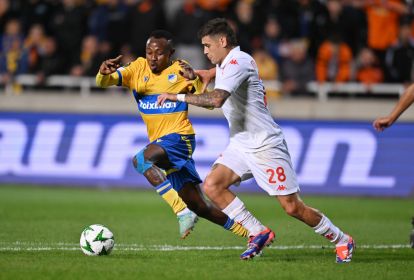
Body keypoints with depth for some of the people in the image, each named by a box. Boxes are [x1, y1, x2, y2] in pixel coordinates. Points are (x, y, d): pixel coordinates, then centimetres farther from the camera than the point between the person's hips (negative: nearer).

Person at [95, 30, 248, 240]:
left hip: (179, 137, -6)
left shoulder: (180, 71, -4)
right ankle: (244, 231, 24)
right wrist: (103, 73, -29)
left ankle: (182, 212, -34)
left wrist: (194, 79, -25)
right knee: (198, 206, 9)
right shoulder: (139, 69, 5)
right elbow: (104, 82, -6)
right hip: (160, 141, 6)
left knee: (141, 159, -33)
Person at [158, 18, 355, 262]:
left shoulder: (237, 61, -18)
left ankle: (342, 240, 11)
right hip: (241, 145, 9)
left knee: (292, 207, -8)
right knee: (212, 186, -10)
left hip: (265, 145, -9)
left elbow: (217, 99, -33)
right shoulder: (225, 64, 13)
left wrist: (178, 96, -26)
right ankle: (259, 233, 0)